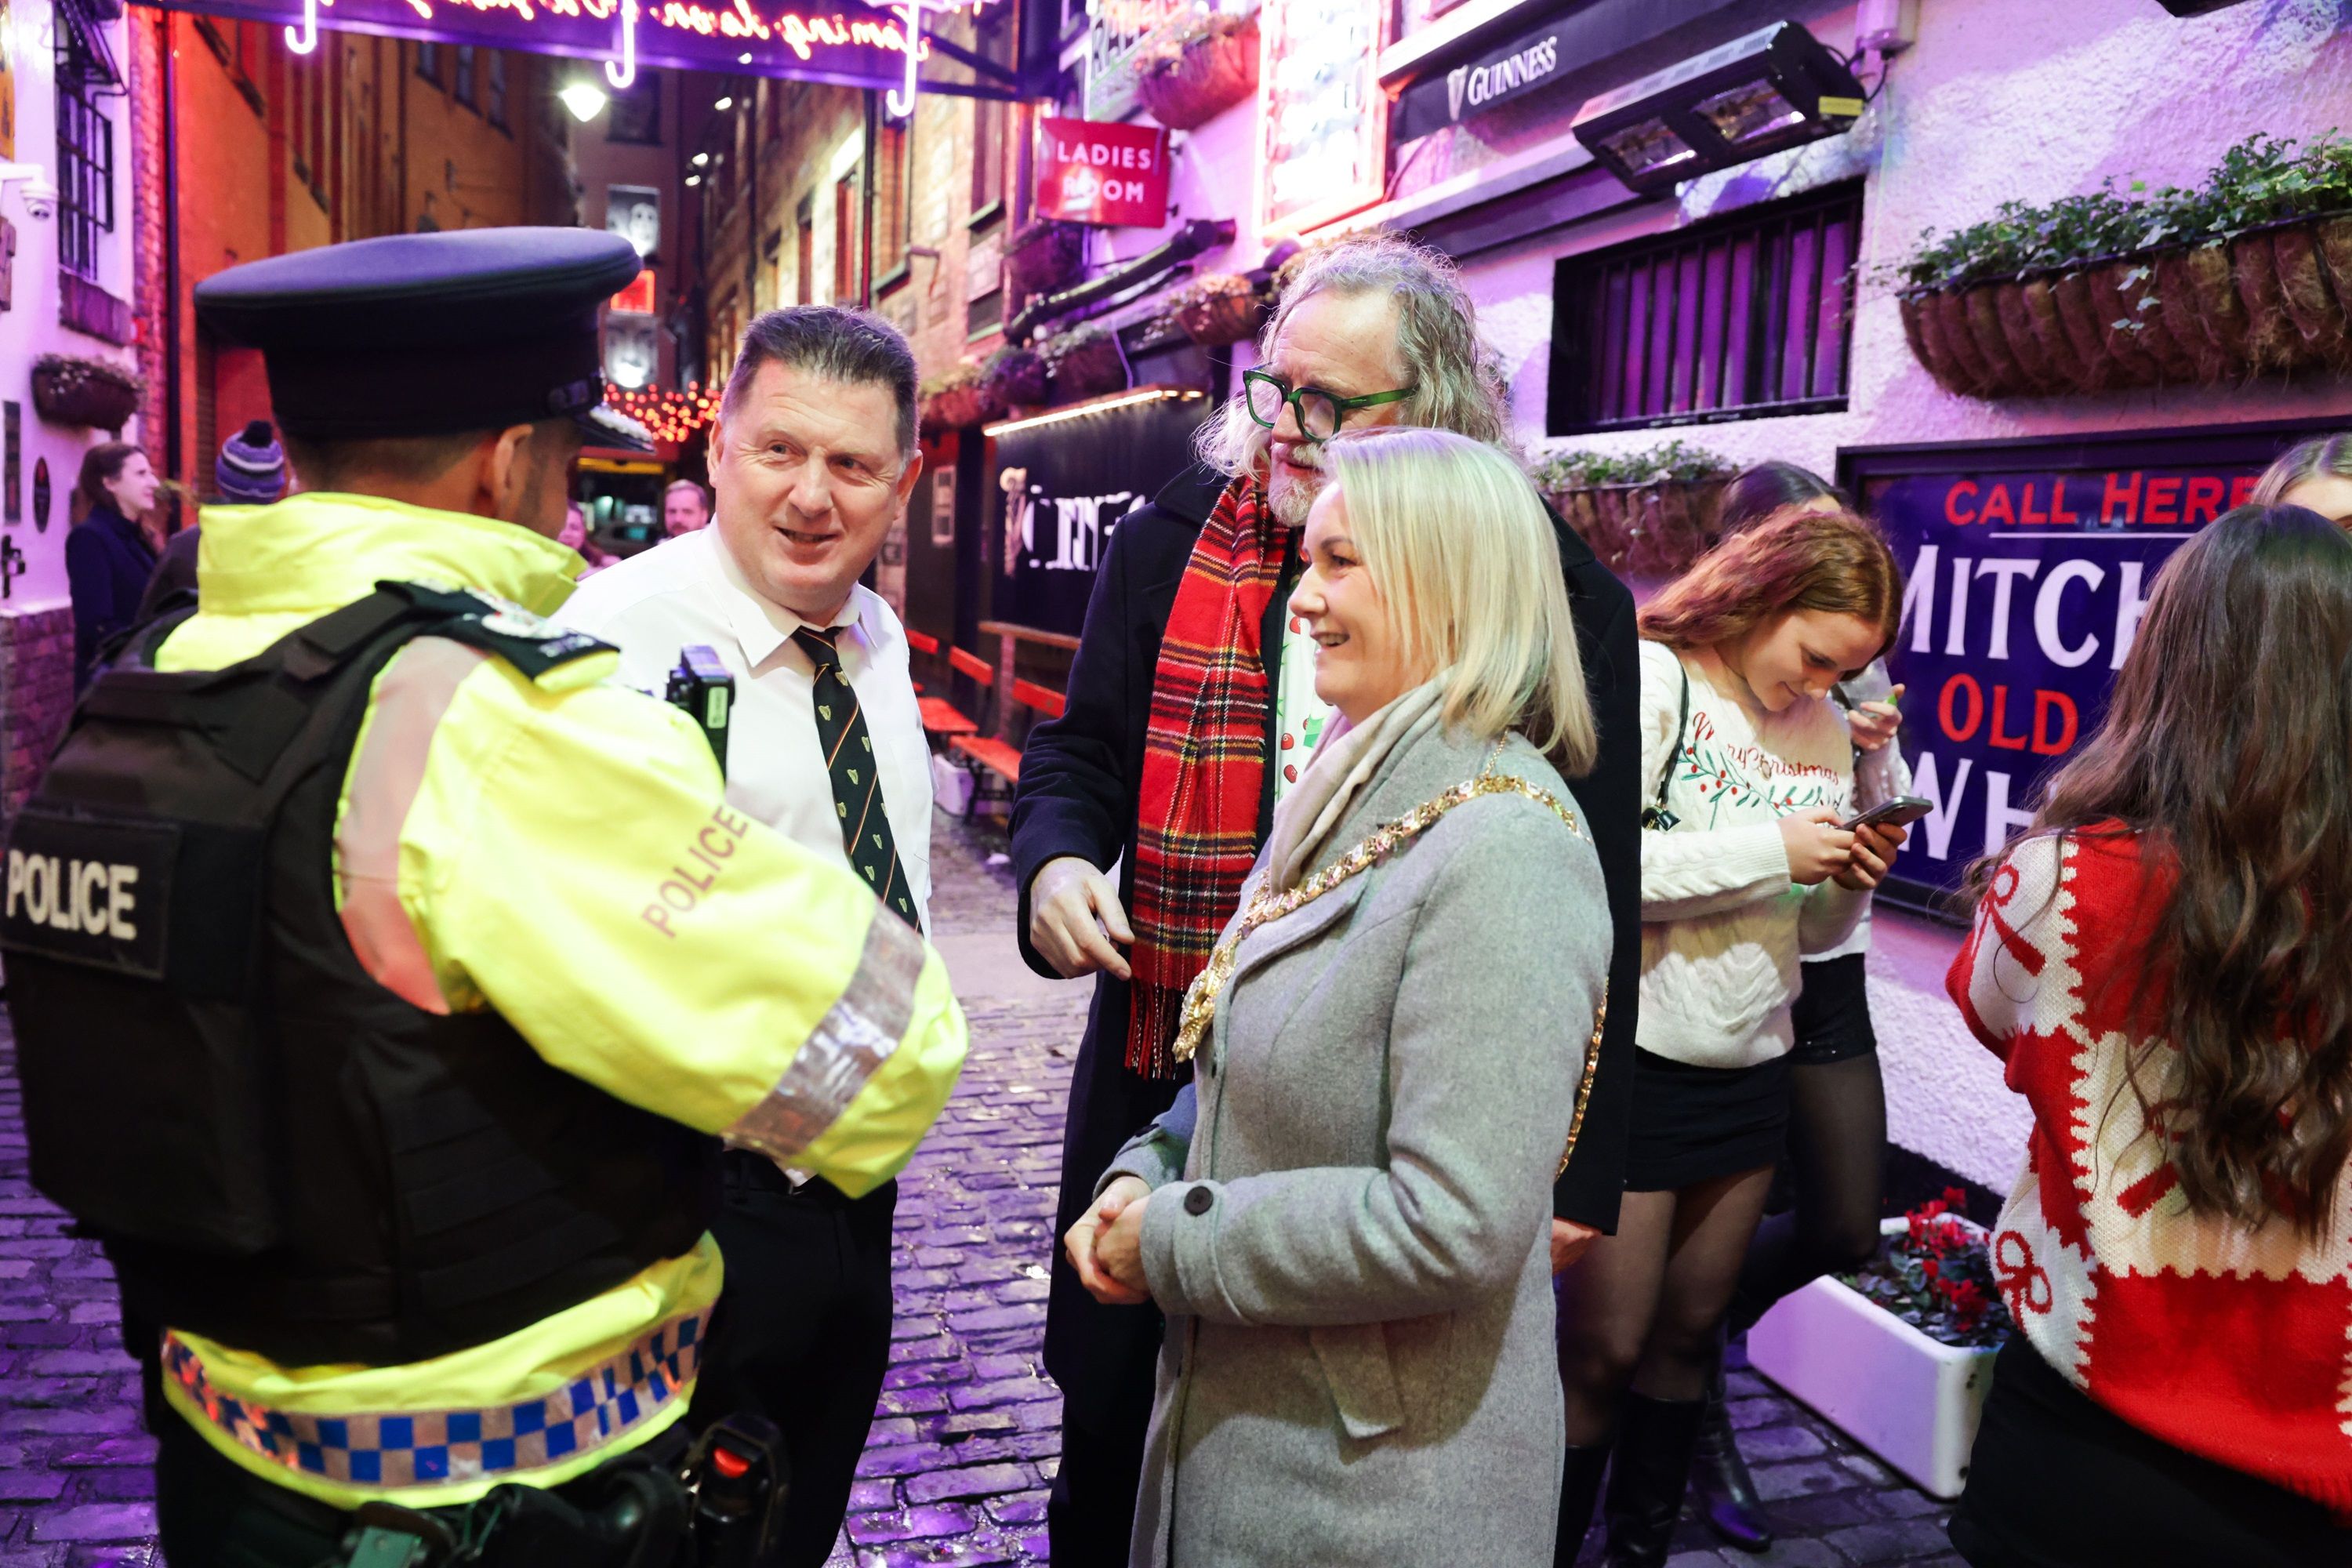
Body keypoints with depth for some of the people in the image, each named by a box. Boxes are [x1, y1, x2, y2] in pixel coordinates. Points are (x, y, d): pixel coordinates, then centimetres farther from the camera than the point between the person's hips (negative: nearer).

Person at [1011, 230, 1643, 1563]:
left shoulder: (1556, 599, -8)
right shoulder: (1175, 540, -1)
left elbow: (1596, 899, -4)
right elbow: (1085, 748, 8)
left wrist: (1579, 1165, -3)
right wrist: (1059, 857, -15)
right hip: (1172, 1088, 2)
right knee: (1117, 1458, 20)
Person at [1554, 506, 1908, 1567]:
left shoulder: (1828, 727, 9)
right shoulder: (1649, 676, -9)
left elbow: (1811, 934, 14)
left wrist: (1852, 881, -6)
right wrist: (1770, 852, -19)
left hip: (1753, 1071, 6)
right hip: (1636, 1065, -6)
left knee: (1689, 1330, 16)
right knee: (1605, 1346, 2)